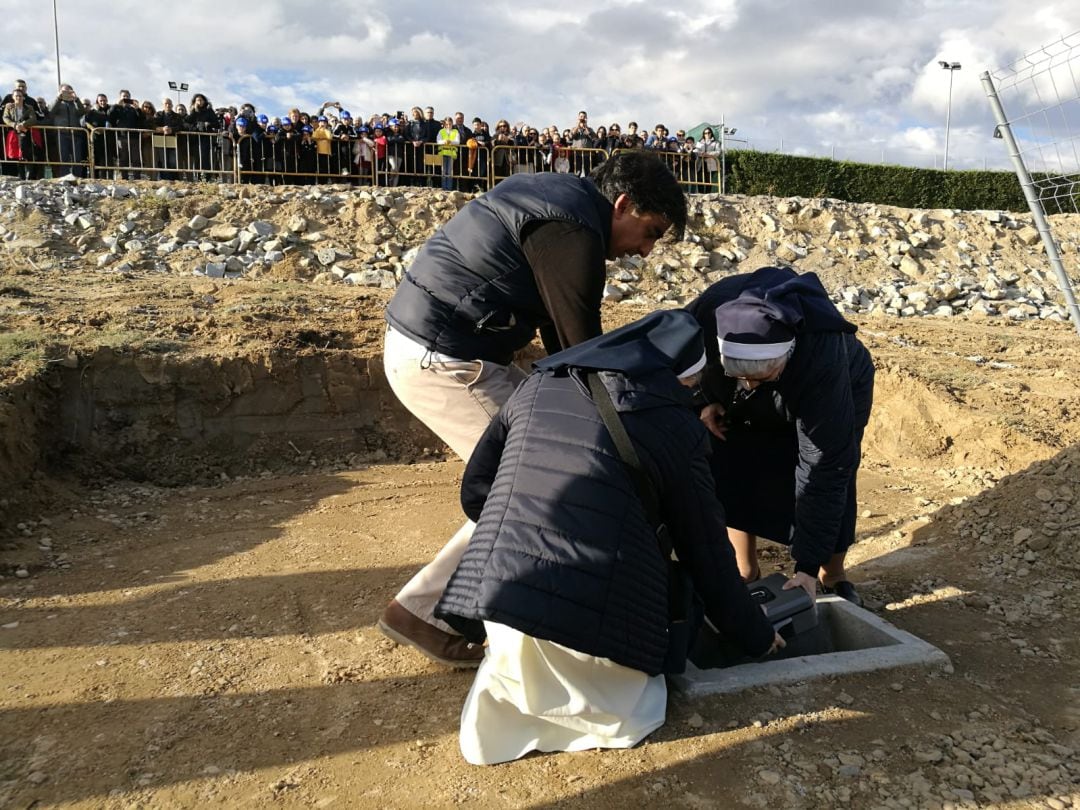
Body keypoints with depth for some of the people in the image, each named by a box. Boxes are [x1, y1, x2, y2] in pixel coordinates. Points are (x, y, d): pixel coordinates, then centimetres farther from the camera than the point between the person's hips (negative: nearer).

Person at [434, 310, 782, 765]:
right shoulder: (676, 428, 3)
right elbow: (707, 556, 10)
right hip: (598, 617, -4)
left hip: (500, 595, 4)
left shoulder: (538, 387, 11)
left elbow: (474, 492, 18)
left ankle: (506, 690, 9)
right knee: (632, 717, 23)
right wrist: (758, 638, 26)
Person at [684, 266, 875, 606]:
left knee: (829, 480, -10)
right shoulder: (711, 309, -39)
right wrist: (702, 398, -24)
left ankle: (833, 577, 18)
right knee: (731, 477, -2)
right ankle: (746, 572, 19)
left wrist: (807, 564, -38)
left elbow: (823, 464, -40)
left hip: (837, 393, -3)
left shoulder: (822, 360, -45)